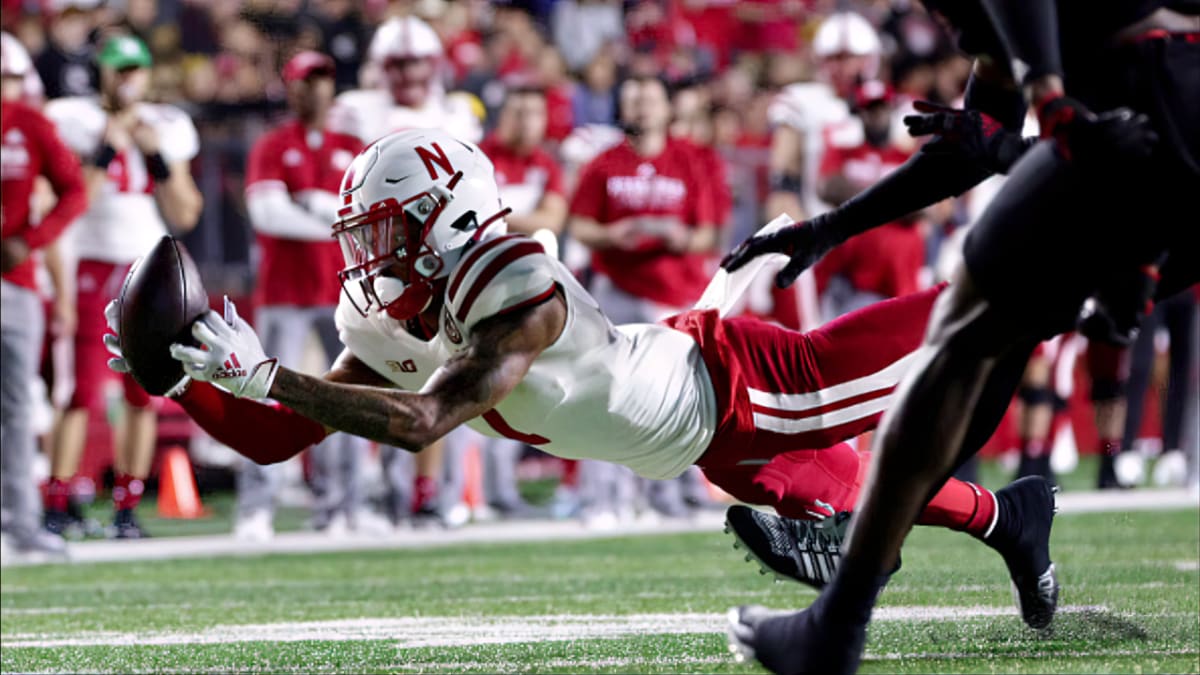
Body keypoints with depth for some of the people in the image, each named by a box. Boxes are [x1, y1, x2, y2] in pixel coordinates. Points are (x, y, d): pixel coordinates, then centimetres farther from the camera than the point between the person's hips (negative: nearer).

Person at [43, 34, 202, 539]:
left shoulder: (166, 130, 9)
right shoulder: (76, 123, -4)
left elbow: (184, 216, 5)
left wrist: (156, 156, -5)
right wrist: (106, 150, -17)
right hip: (92, 265, -4)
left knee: (145, 393, 2)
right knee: (84, 392, -10)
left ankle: (127, 507, 8)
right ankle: (56, 505, -6)